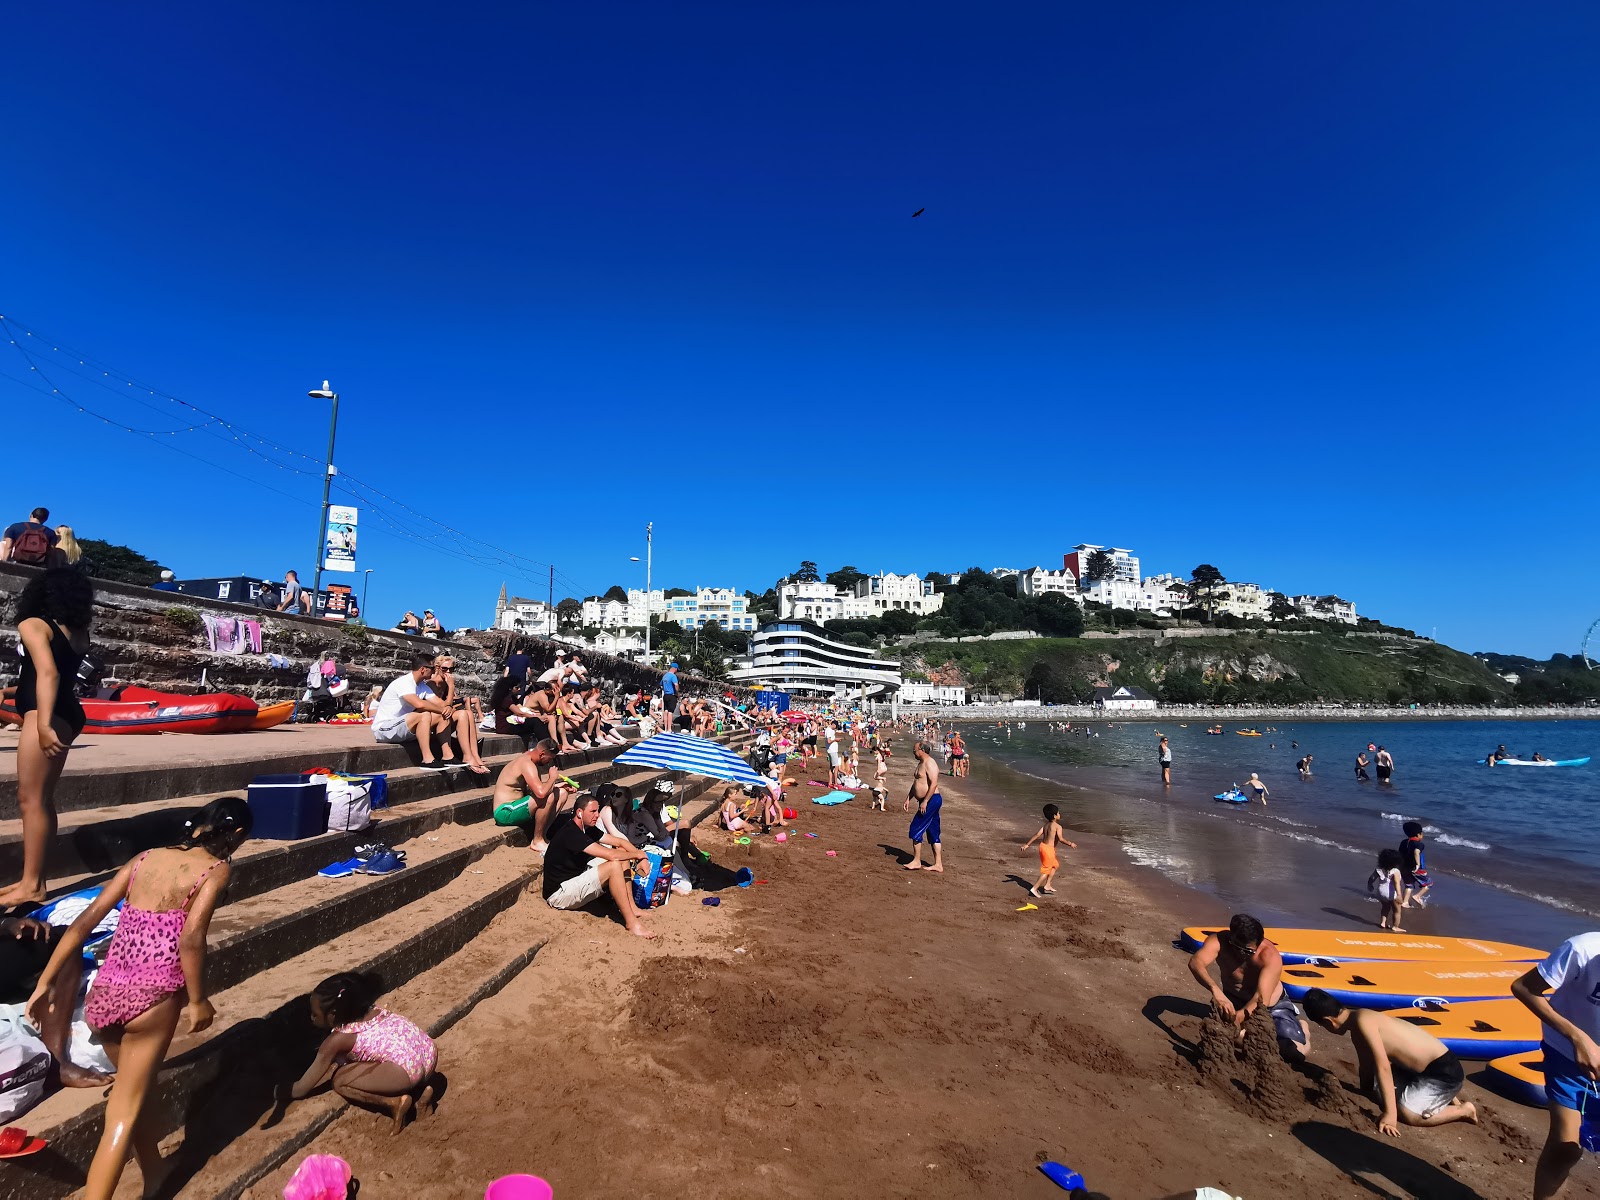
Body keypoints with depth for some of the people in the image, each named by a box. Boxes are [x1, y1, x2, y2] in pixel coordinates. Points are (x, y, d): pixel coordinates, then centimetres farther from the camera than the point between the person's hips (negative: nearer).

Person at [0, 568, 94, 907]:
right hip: (68, 714, 8)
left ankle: (31, 886, -1)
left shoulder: (33, 624, -7)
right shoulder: (79, 632, 13)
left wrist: (43, 724, -27)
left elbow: (48, 672, -20)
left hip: (46, 715, -8)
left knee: (30, 799, -4)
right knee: (42, 799, 13)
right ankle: (32, 878, 18)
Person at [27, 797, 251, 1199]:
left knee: (135, 1092, 26)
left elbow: (84, 921, 10)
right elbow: (190, 939, -15)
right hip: (152, 994, -6)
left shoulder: (147, 857, 13)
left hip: (104, 992, 6)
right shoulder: (217, 868, -4)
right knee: (124, 1113, 3)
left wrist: (45, 982, 15)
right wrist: (197, 1001, -4)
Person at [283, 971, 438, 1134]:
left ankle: (395, 1102, -2)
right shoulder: (368, 1010, 19)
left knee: (340, 1081, 6)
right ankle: (419, 1092, 15)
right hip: (429, 1050, 8)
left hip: (410, 1068, -8)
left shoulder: (337, 1039, 0)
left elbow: (302, 1088, 11)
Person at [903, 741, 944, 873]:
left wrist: (925, 801, -25)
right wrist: (908, 798, 21)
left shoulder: (929, 763, -16)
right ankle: (938, 864, 15)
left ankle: (916, 861, -1)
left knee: (916, 829, -8)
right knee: (933, 834, 11)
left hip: (932, 800, -11)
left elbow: (934, 783, -25)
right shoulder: (921, 764, 17)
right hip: (928, 802, 11)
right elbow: (916, 784, 25)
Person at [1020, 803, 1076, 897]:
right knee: (1046, 871, 1)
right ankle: (1034, 889, 0)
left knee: (1055, 865, 25)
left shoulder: (1046, 825, 8)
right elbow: (1061, 839, -23)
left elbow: (1037, 835, 4)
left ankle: (1047, 885, 26)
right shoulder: (1058, 826, -13)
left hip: (1043, 846, 8)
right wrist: (1070, 844, -9)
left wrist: (1027, 844, 3)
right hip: (1049, 849, -8)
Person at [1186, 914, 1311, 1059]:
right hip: (1234, 1002, 1)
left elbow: (1262, 1000, -38)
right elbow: (1195, 962, -44)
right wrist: (1215, 990, -60)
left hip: (1272, 1005, -1)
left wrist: (1238, 1017, -54)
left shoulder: (1270, 956, -30)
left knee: (1295, 1051, -16)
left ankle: (1300, 1026, 19)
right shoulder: (1219, 941, -27)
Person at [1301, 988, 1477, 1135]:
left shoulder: (1362, 1021, -25)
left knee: (1406, 1113, -22)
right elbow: (1367, 1066, 15)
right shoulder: (1356, 1028, 5)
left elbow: (1383, 1067, -29)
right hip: (1421, 1068, 10)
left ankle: (1464, 1110, 1)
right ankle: (1443, 1095, 24)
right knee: (1378, 1092, 16)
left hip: (1445, 1070, -10)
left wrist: (1390, 1114, -28)